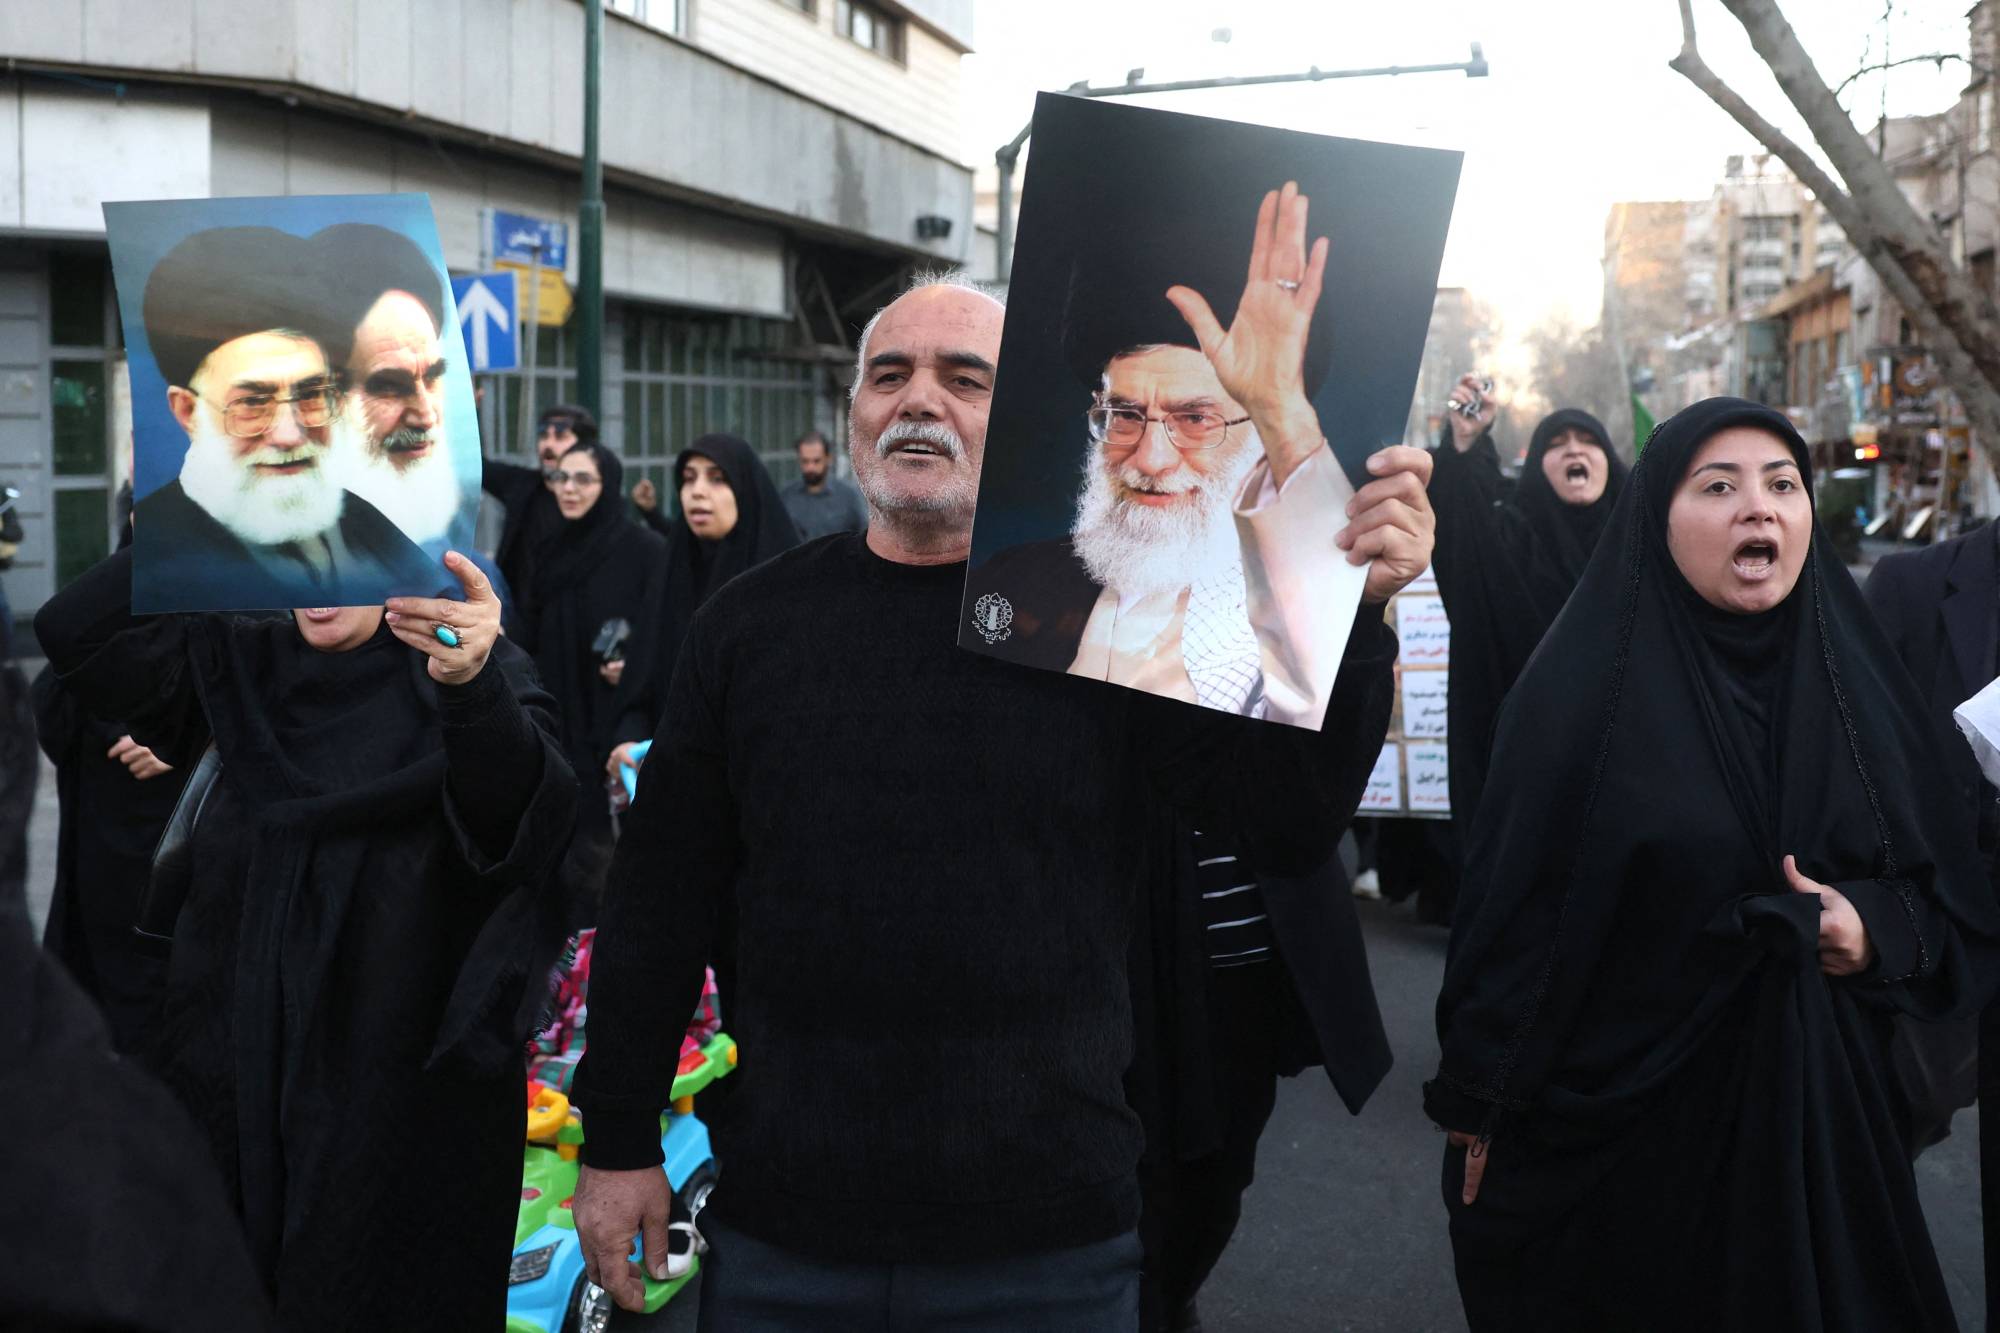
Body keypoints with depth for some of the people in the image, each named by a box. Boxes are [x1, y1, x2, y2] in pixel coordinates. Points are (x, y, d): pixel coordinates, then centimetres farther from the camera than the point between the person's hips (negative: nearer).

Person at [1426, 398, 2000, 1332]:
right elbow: (1513, 908, -11)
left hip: (1819, 1109, 4)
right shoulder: (1583, 688, -12)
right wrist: (1482, 1107, -10)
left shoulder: (1857, 681, 1)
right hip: (1617, 1113, -4)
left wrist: (1880, 927, -15)